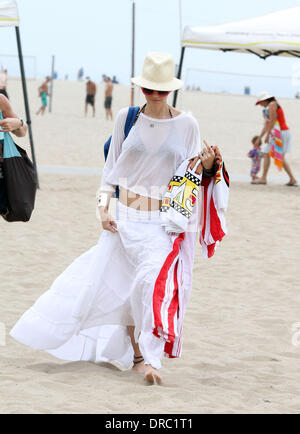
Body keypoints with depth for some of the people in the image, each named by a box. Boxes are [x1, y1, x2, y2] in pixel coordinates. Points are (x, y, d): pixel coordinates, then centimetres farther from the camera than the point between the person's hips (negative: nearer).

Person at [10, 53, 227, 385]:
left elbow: (190, 173, 7)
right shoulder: (127, 118, 2)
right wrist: (104, 205, 1)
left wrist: (205, 165, -14)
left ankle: (148, 358, -17)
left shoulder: (186, 125, 0)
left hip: (163, 220, -2)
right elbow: (112, 164, 8)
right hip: (126, 217, 2)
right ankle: (136, 354, 20)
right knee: (121, 284, 5)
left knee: (155, 280, -20)